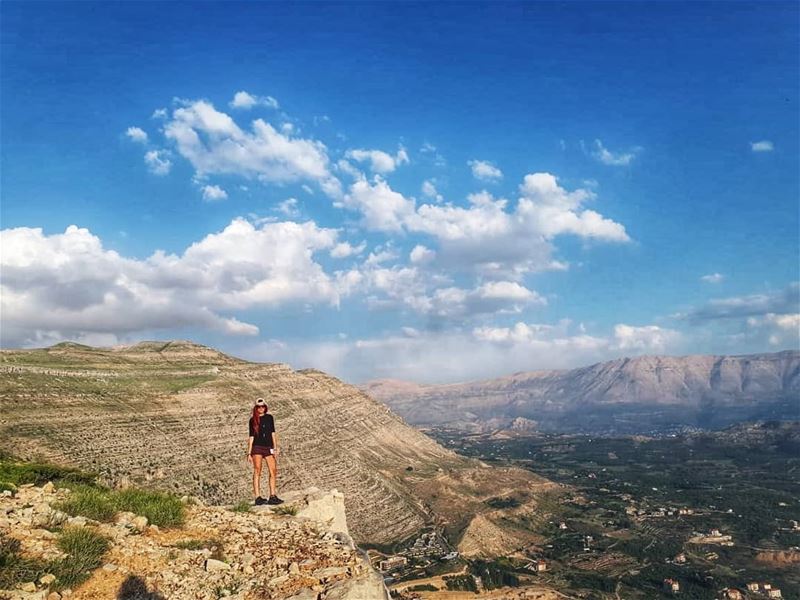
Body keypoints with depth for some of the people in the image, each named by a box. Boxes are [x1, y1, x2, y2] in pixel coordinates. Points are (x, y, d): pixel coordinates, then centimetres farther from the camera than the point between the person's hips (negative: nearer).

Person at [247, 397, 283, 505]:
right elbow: (251, 436, 5)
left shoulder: (269, 417, 11)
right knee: (257, 472, -6)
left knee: (273, 471, -5)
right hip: (257, 448, -2)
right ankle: (258, 497, -7)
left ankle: (272, 496, -2)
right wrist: (249, 453, 1)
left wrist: (275, 448, 2)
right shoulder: (253, 420, 6)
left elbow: (273, 433, 9)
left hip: (268, 448, 2)